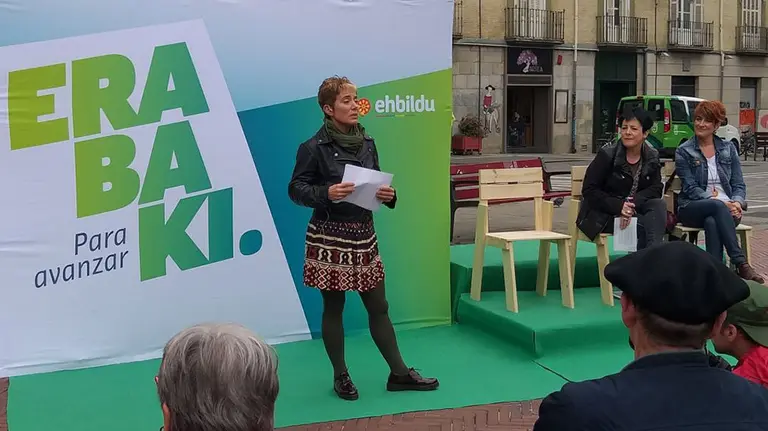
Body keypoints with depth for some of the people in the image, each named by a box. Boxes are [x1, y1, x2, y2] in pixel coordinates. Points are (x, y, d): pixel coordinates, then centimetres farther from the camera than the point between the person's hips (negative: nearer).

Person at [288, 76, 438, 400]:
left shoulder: (367, 143, 8)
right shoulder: (314, 147, -10)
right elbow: (296, 189, -9)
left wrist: (387, 195, -6)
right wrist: (326, 193, -26)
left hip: (364, 235, 5)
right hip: (329, 238, -5)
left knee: (378, 306, 11)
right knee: (333, 308, 8)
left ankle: (399, 373, 20)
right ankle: (340, 376, 22)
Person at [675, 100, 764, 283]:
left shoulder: (728, 148, 14)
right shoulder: (684, 152, 4)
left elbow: (739, 184, 10)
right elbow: (691, 188, -5)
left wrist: (737, 203, -13)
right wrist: (721, 202, -19)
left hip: (727, 208, 2)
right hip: (693, 208, -2)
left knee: (712, 222, -36)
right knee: (718, 208, -37)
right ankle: (741, 264, -43)